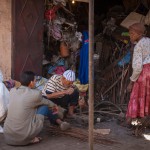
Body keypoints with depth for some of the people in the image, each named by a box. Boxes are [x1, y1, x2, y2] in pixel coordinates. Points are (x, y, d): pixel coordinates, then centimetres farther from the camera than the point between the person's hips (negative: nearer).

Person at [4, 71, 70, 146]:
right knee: (44, 107, 11)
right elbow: (45, 102, 13)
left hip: (8, 138, 5)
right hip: (24, 138, -5)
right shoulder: (35, 94, -9)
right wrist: (53, 105, 39)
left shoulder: (12, 91, 6)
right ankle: (60, 123, 35)